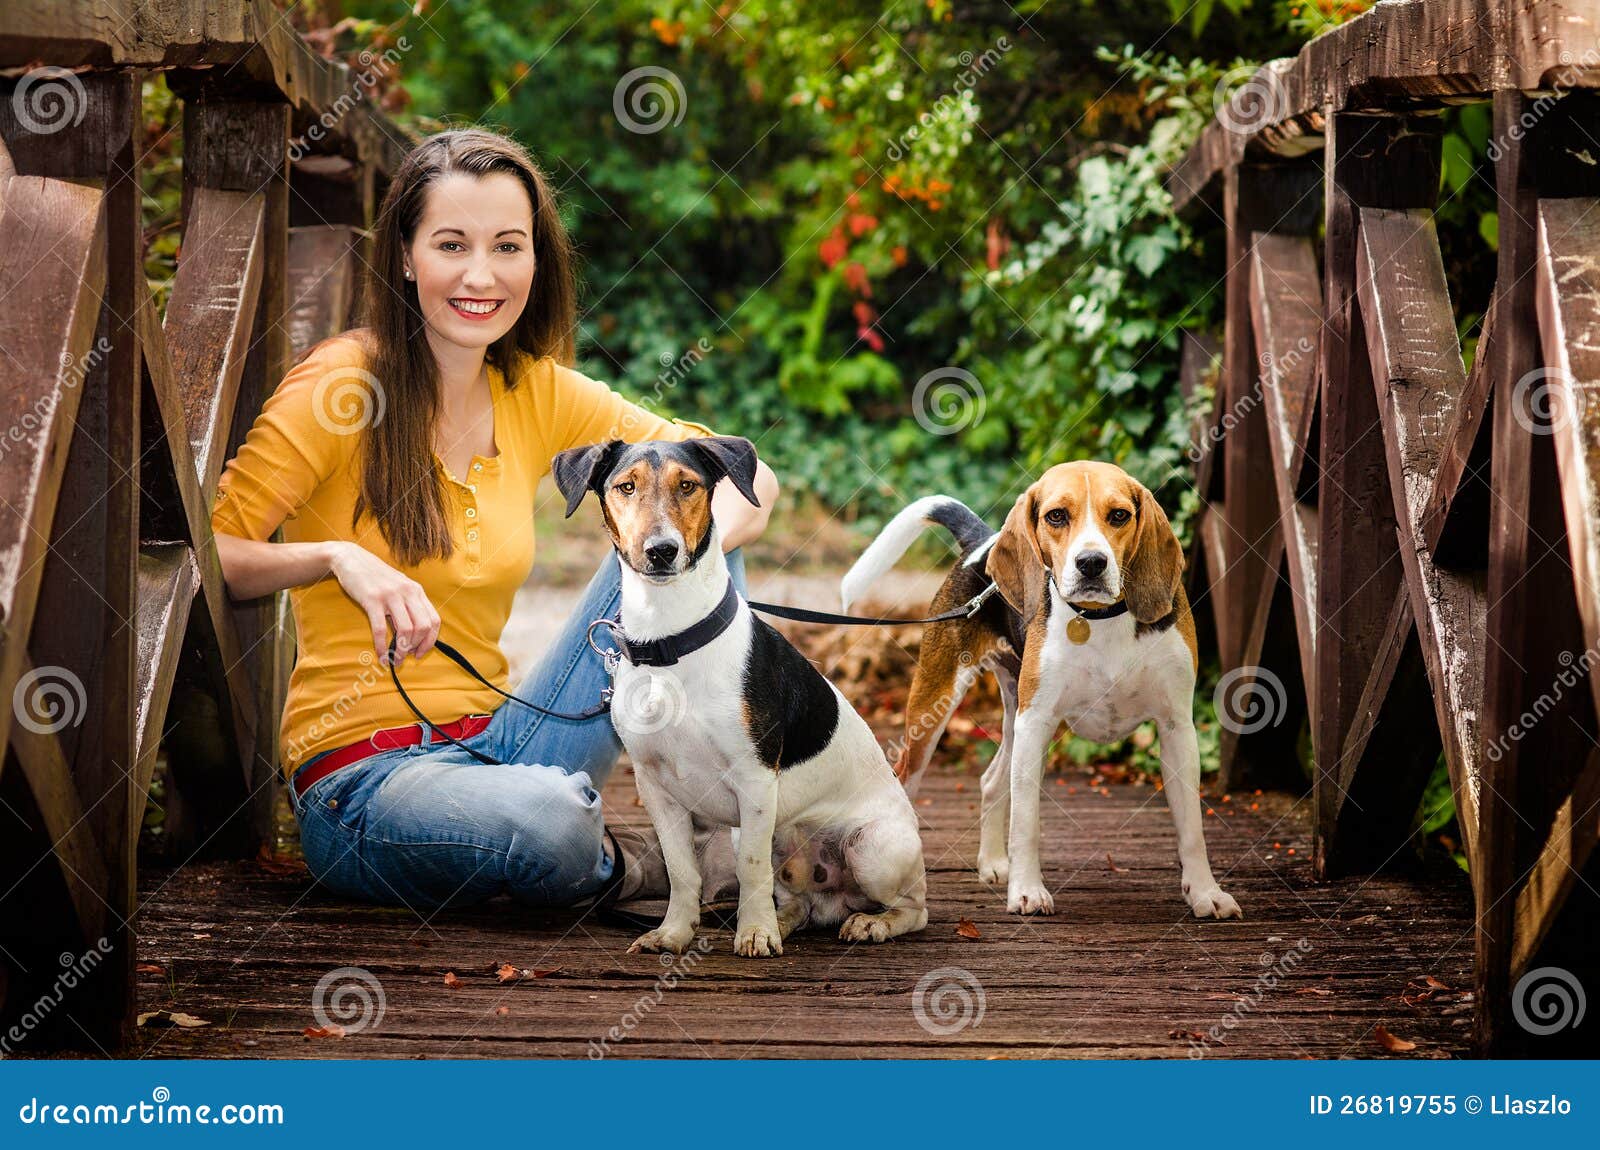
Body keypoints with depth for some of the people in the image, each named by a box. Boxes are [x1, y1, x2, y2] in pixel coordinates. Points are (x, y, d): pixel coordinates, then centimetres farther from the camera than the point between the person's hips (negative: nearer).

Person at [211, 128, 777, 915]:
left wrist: (706, 537, -14)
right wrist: (337, 558, -33)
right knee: (547, 822, -38)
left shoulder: (539, 394, 6)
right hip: (360, 779, -6)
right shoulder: (343, 385, -10)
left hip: (496, 745, 6)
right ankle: (637, 866, -4)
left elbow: (747, 477, 8)